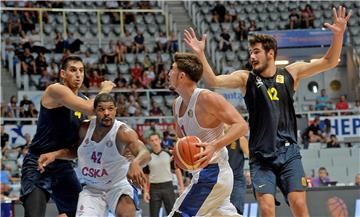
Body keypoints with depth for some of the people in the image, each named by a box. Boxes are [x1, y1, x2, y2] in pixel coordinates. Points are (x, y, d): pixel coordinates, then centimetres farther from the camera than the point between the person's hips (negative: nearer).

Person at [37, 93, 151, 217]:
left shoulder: (123, 132, -24)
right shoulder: (84, 129, -8)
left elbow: (145, 154, -41)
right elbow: (75, 150, 14)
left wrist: (135, 163, -65)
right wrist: (54, 154, -5)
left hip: (118, 186, -4)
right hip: (92, 189, 4)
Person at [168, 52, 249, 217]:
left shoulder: (206, 98, -17)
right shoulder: (177, 105, 10)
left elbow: (241, 125, -20)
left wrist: (214, 146, -33)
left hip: (212, 173, -10)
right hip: (203, 172, 10)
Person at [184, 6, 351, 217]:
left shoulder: (291, 73, 5)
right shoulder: (245, 78, 3)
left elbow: (329, 62, 2)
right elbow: (213, 81, -9)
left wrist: (338, 34, -13)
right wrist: (200, 54, -22)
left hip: (289, 152, 0)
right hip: (261, 157, 0)